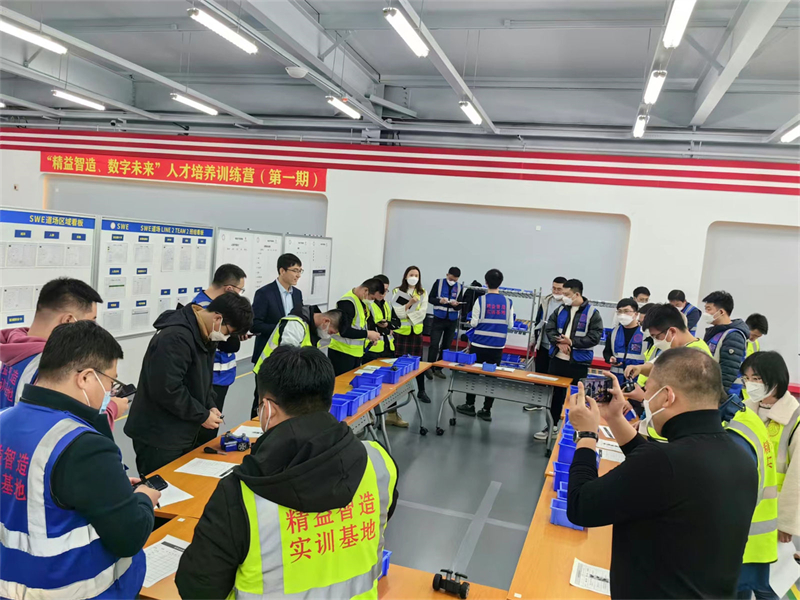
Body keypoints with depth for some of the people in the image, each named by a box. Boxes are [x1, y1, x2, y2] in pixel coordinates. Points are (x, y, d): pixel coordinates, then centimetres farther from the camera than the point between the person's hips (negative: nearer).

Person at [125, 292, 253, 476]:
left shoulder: (205, 335, 7)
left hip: (183, 434, 9)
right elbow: (166, 390, -29)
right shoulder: (175, 338, -25)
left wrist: (209, 406, 1)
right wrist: (202, 415, -19)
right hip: (158, 438, -9)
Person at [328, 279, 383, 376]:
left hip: (356, 353, 9)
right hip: (342, 354, -9)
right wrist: (367, 334, -19)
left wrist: (372, 334, 3)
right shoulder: (347, 303, -20)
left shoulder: (363, 302, 9)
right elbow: (344, 331, -25)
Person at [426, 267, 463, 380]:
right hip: (438, 319, -2)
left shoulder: (460, 287, -1)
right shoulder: (438, 283, -5)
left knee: (446, 346, 9)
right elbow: (430, 298, -5)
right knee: (434, 344, -7)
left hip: (452, 321, 3)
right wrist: (439, 301, -23)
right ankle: (429, 367, 4)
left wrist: (456, 304, -24)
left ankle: (438, 368, 20)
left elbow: (460, 306, -2)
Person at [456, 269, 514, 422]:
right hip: (498, 346, 2)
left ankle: (470, 406, 20)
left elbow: (473, 323, -8)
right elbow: (510, 325, 3)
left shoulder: (481, 300, -9)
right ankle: (486, 410, 12)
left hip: (479, 344, -2)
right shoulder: (508, 302, -1)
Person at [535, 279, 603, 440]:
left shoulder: (592, 313, -7)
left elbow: (595, 337, -12)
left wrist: (572, 342, -19)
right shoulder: (561, 309, 6)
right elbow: (549, 328, 4)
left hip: (578, 362, -4)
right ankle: (552, 425, 27)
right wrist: (559, 342, -14)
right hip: (558, 359, 5)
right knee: (554, 393, 13)